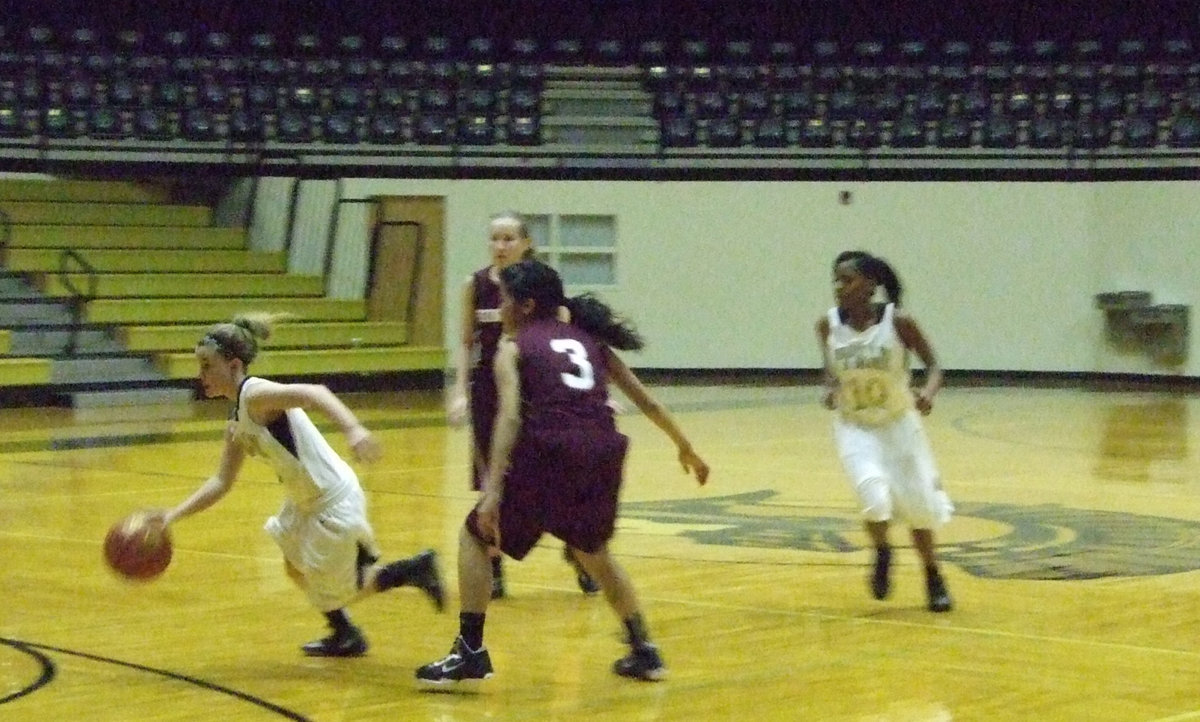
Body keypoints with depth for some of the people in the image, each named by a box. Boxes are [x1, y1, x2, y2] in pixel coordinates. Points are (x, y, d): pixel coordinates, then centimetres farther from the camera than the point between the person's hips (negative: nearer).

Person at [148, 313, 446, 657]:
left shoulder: (255, 395, -21)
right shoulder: (236, 425, 7)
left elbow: (314, 393, -37)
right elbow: (221, 482, 11)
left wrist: (352, 429, -53)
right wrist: (174, 514, 1)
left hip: (334, 502, -10)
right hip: (305, 502, 10)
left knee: (330, 593, 5)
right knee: (297, 569, 28)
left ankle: (414, 570, 15)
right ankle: (345, 637, 46)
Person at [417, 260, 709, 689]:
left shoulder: (514, 347, 11)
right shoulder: (589, 340, 24)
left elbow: (510, 417, -6)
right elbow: (646, 401, 24)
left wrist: (493, 490, -13)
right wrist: (685, 448, 36)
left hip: (549, 453, -5)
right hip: (602, 452, 5)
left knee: (475, 537, 15)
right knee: (593, 550, 31)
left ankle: (469, 654, 6)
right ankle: (644, 653, 28)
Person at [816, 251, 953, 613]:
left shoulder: (898, 322, -19)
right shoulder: (828, 325, -11)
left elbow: (932, 363, -8)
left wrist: (929, 391, -28)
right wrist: (830, 389, -16)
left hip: (898, 424, 0)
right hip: (854, 427, 1)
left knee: (918, 505, 6)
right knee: (875, 496, -23)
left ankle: (934, 579, 32)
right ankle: (882, 553, 10)